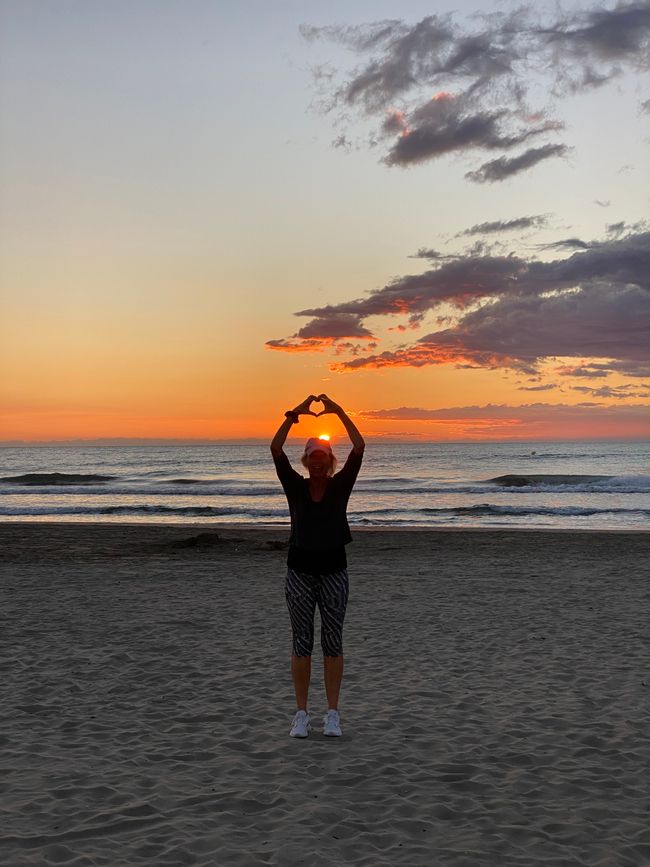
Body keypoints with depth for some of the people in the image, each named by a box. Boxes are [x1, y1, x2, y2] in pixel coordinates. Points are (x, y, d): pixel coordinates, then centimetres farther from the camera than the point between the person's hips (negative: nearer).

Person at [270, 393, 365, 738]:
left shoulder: (341, 485, 0)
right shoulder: (295, 486, 0)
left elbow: (359, 448, -12)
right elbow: (275, 449, -11)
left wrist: (339, 412, -15)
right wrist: (294, 415, -16)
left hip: (333, 571, 0)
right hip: (300, 571, 0)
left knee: (333, 642, 3)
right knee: (302, 643, 4)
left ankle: (332, 715, 11)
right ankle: (301, 714, 12)